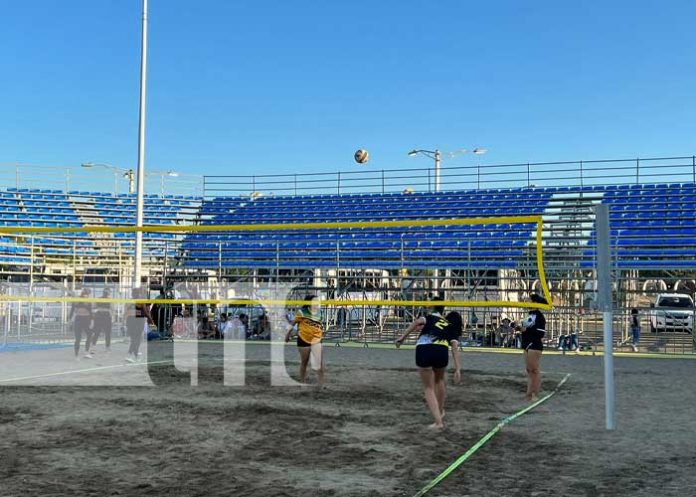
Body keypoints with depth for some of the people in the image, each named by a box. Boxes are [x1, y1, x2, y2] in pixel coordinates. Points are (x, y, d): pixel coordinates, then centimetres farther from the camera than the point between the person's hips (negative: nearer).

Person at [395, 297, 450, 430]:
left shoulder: (430, 317, 17)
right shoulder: (448, 325, 28)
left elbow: (418, 321, -5)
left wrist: (402, 337, -6)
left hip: (424, 351, -3)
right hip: (442, 351, 3)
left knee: (428, 388, 12)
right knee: (439, 380, 34)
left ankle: (438, 422, 3)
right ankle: (440, 411, 49)